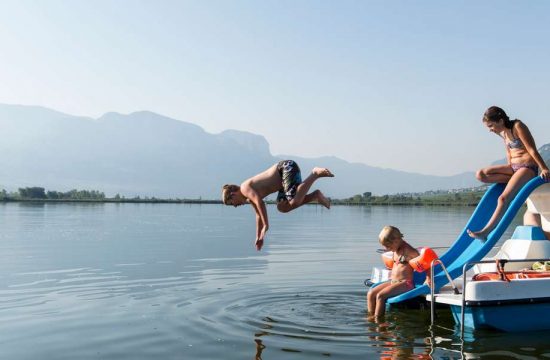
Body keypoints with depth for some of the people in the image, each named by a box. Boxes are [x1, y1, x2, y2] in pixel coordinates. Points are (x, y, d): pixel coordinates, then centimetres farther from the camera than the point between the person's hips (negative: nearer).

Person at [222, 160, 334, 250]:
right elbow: (259, 215, 27)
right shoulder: (250, 196, 19)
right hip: (285, 171, 9)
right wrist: (258, 237, 30)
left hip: (287, 167, -9)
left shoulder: (244, 188, -9)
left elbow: (260, 202, -25)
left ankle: (315, 173, -17)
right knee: (282, 207, 5)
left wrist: (266, 225, -19)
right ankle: (315, 195, 5)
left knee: (294, 202, -25)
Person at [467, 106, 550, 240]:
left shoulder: (518, 126, -12)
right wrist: (510, 170, 12)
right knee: (481, 175, -10)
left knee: (503, 198, -24)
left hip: (528, 167, -8)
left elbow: (532, 150, -14)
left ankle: (485, 232, -27)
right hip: (513, 167, 9)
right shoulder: (502, 133, 11)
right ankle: (514, 179, -8)